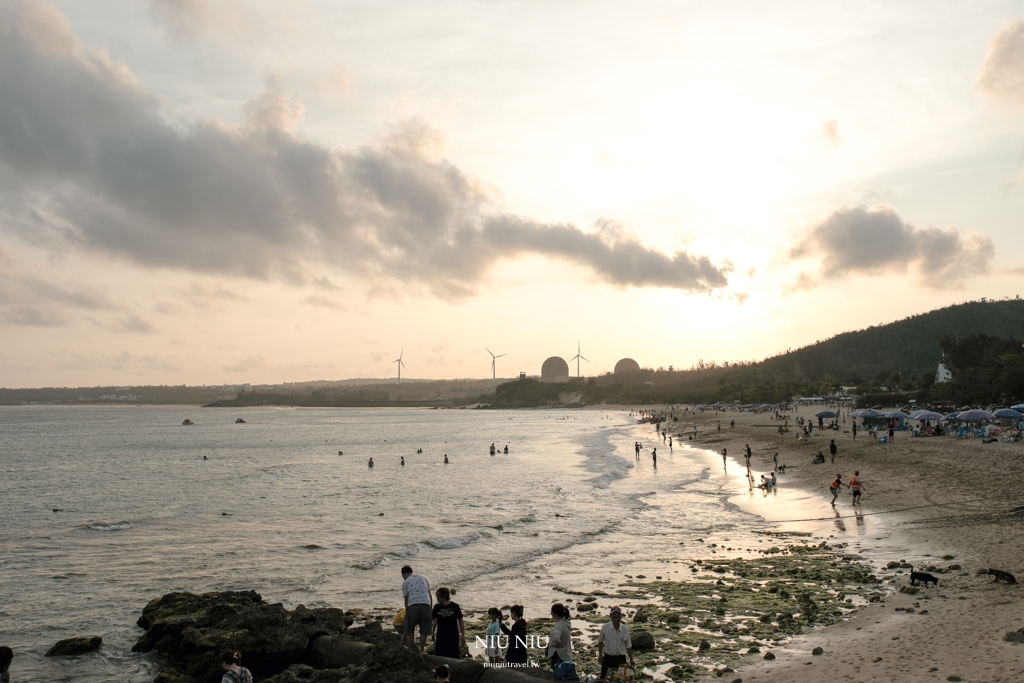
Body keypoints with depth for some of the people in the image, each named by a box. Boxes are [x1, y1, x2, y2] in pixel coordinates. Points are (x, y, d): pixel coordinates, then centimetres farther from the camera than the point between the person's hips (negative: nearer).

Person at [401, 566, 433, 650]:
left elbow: (406, 600, 8)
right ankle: (421, 650, 13)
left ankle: (410, 651, 14)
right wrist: (431, 609, 19)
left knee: (409, 631, 12)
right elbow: (430, 595, 15)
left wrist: (407, 611, 18)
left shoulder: (405, 582, 11)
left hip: (412, 606, -2)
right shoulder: (423, 577, 19)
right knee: (424, 631, 11)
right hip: (426, 605, 2)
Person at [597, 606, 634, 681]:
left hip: (621, 658, 0)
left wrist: (631, 660, 7)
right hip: (607, 658, 0)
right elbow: (600, 641, 6)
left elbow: (628, 646, 3)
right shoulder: (605, 627, -11)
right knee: (604, 678, 4)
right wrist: (600, 655, 5)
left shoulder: (625, 629, -8)